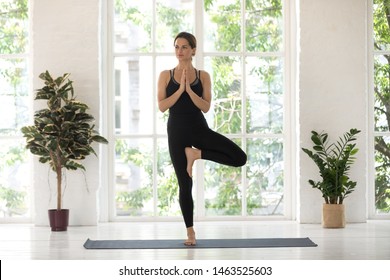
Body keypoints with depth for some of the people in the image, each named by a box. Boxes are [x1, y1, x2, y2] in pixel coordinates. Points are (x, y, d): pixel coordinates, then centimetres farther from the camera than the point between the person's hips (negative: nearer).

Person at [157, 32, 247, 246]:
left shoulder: (203, 76, 3)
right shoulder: (166, 75, 4)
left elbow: (206, 107, -6)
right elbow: (162, 106, -6)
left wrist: (189, 89, -17)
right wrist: (180, 89, -15)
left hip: (199, 128, 1)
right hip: (177, 131, -1)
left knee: (240, 158, -17)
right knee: (185, 185, 2)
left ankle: (196, 154, 0)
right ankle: (190, 232, 15)